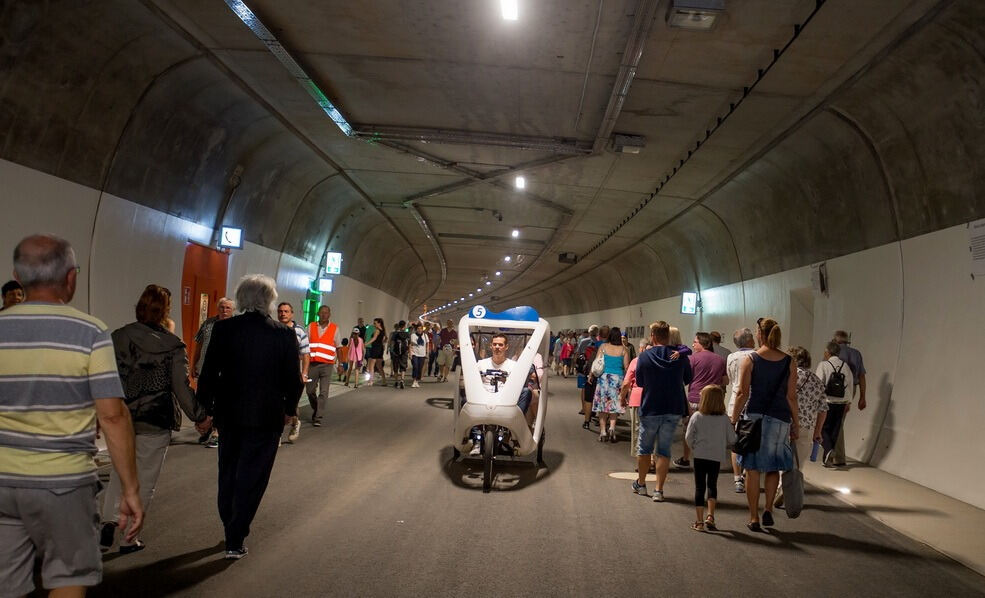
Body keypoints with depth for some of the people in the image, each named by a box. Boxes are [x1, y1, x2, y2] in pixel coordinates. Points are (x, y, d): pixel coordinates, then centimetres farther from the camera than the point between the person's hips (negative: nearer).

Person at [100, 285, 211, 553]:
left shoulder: (117, 338, -1)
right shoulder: (172, 346, -11)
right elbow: (182, 388, -10)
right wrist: (200, 417, 1)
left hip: (121, 418, 3)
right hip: (155, 423, -3)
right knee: (145, 480, 9)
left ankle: (110, 520, 5)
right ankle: (129, 537, 16)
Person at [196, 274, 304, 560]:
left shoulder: (224, 328, -6)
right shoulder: (284, 335, -11)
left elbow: (208, 373, -3)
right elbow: (293, 379, -6)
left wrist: (204, 407, 8)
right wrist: (289, 408, 10)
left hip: (229, 414, 3)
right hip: (266, 416, -3)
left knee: (227, 474, 20)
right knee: (252, 478, 7)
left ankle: (230, 530, 34)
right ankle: (235, 541, 9)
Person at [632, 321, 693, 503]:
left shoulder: (644, 356, -10)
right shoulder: (680, 356, -5)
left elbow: (639, 382, -1)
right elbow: (689, 380, 7)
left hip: (650, 409, -1)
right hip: (674, 409, 1)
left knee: (644, 448, 16)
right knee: (664, 450, 9)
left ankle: (641, 484, 31)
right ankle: (659, 490, 7)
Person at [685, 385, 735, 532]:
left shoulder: (697, 416, -8)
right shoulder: (724, 419, -4)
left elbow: (689, 437, -7)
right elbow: (732, 439, -1)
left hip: (700, 456, -1)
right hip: (716, 457, 1)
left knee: (699, 487, 5)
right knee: (712, 485, 17)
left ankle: (699, 521, 6)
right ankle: (710, 516, 6)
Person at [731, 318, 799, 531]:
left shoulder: (750, 360, -5)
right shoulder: (789, 363, 1)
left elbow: (742, 393, -8)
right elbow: (791, 396, 1)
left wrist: (733, 420, -2)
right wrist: (795, 423, 11)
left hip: (753, 416, -2)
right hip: (779, 419, 2)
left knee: (753, 469, 7)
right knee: (773, 466, 19)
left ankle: (754, 518, 11)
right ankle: (768, 509, 9)